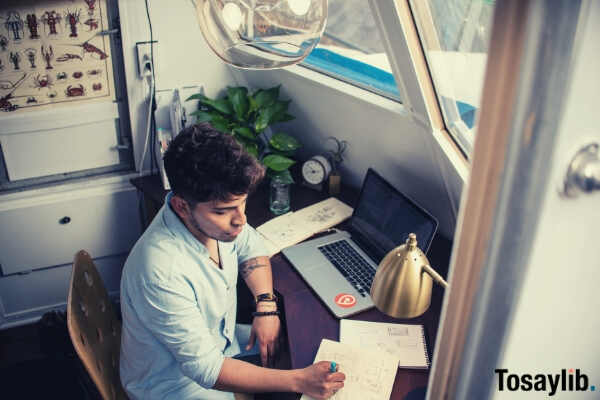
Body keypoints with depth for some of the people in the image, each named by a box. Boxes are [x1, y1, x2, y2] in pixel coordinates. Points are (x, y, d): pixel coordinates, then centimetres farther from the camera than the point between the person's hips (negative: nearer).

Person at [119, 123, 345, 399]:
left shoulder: (215, 212, -16)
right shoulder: (161, 271, -37)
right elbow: (204, 368, -31)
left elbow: (252, 250, 5)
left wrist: (266, 307, -11)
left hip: (218, 339, 7)